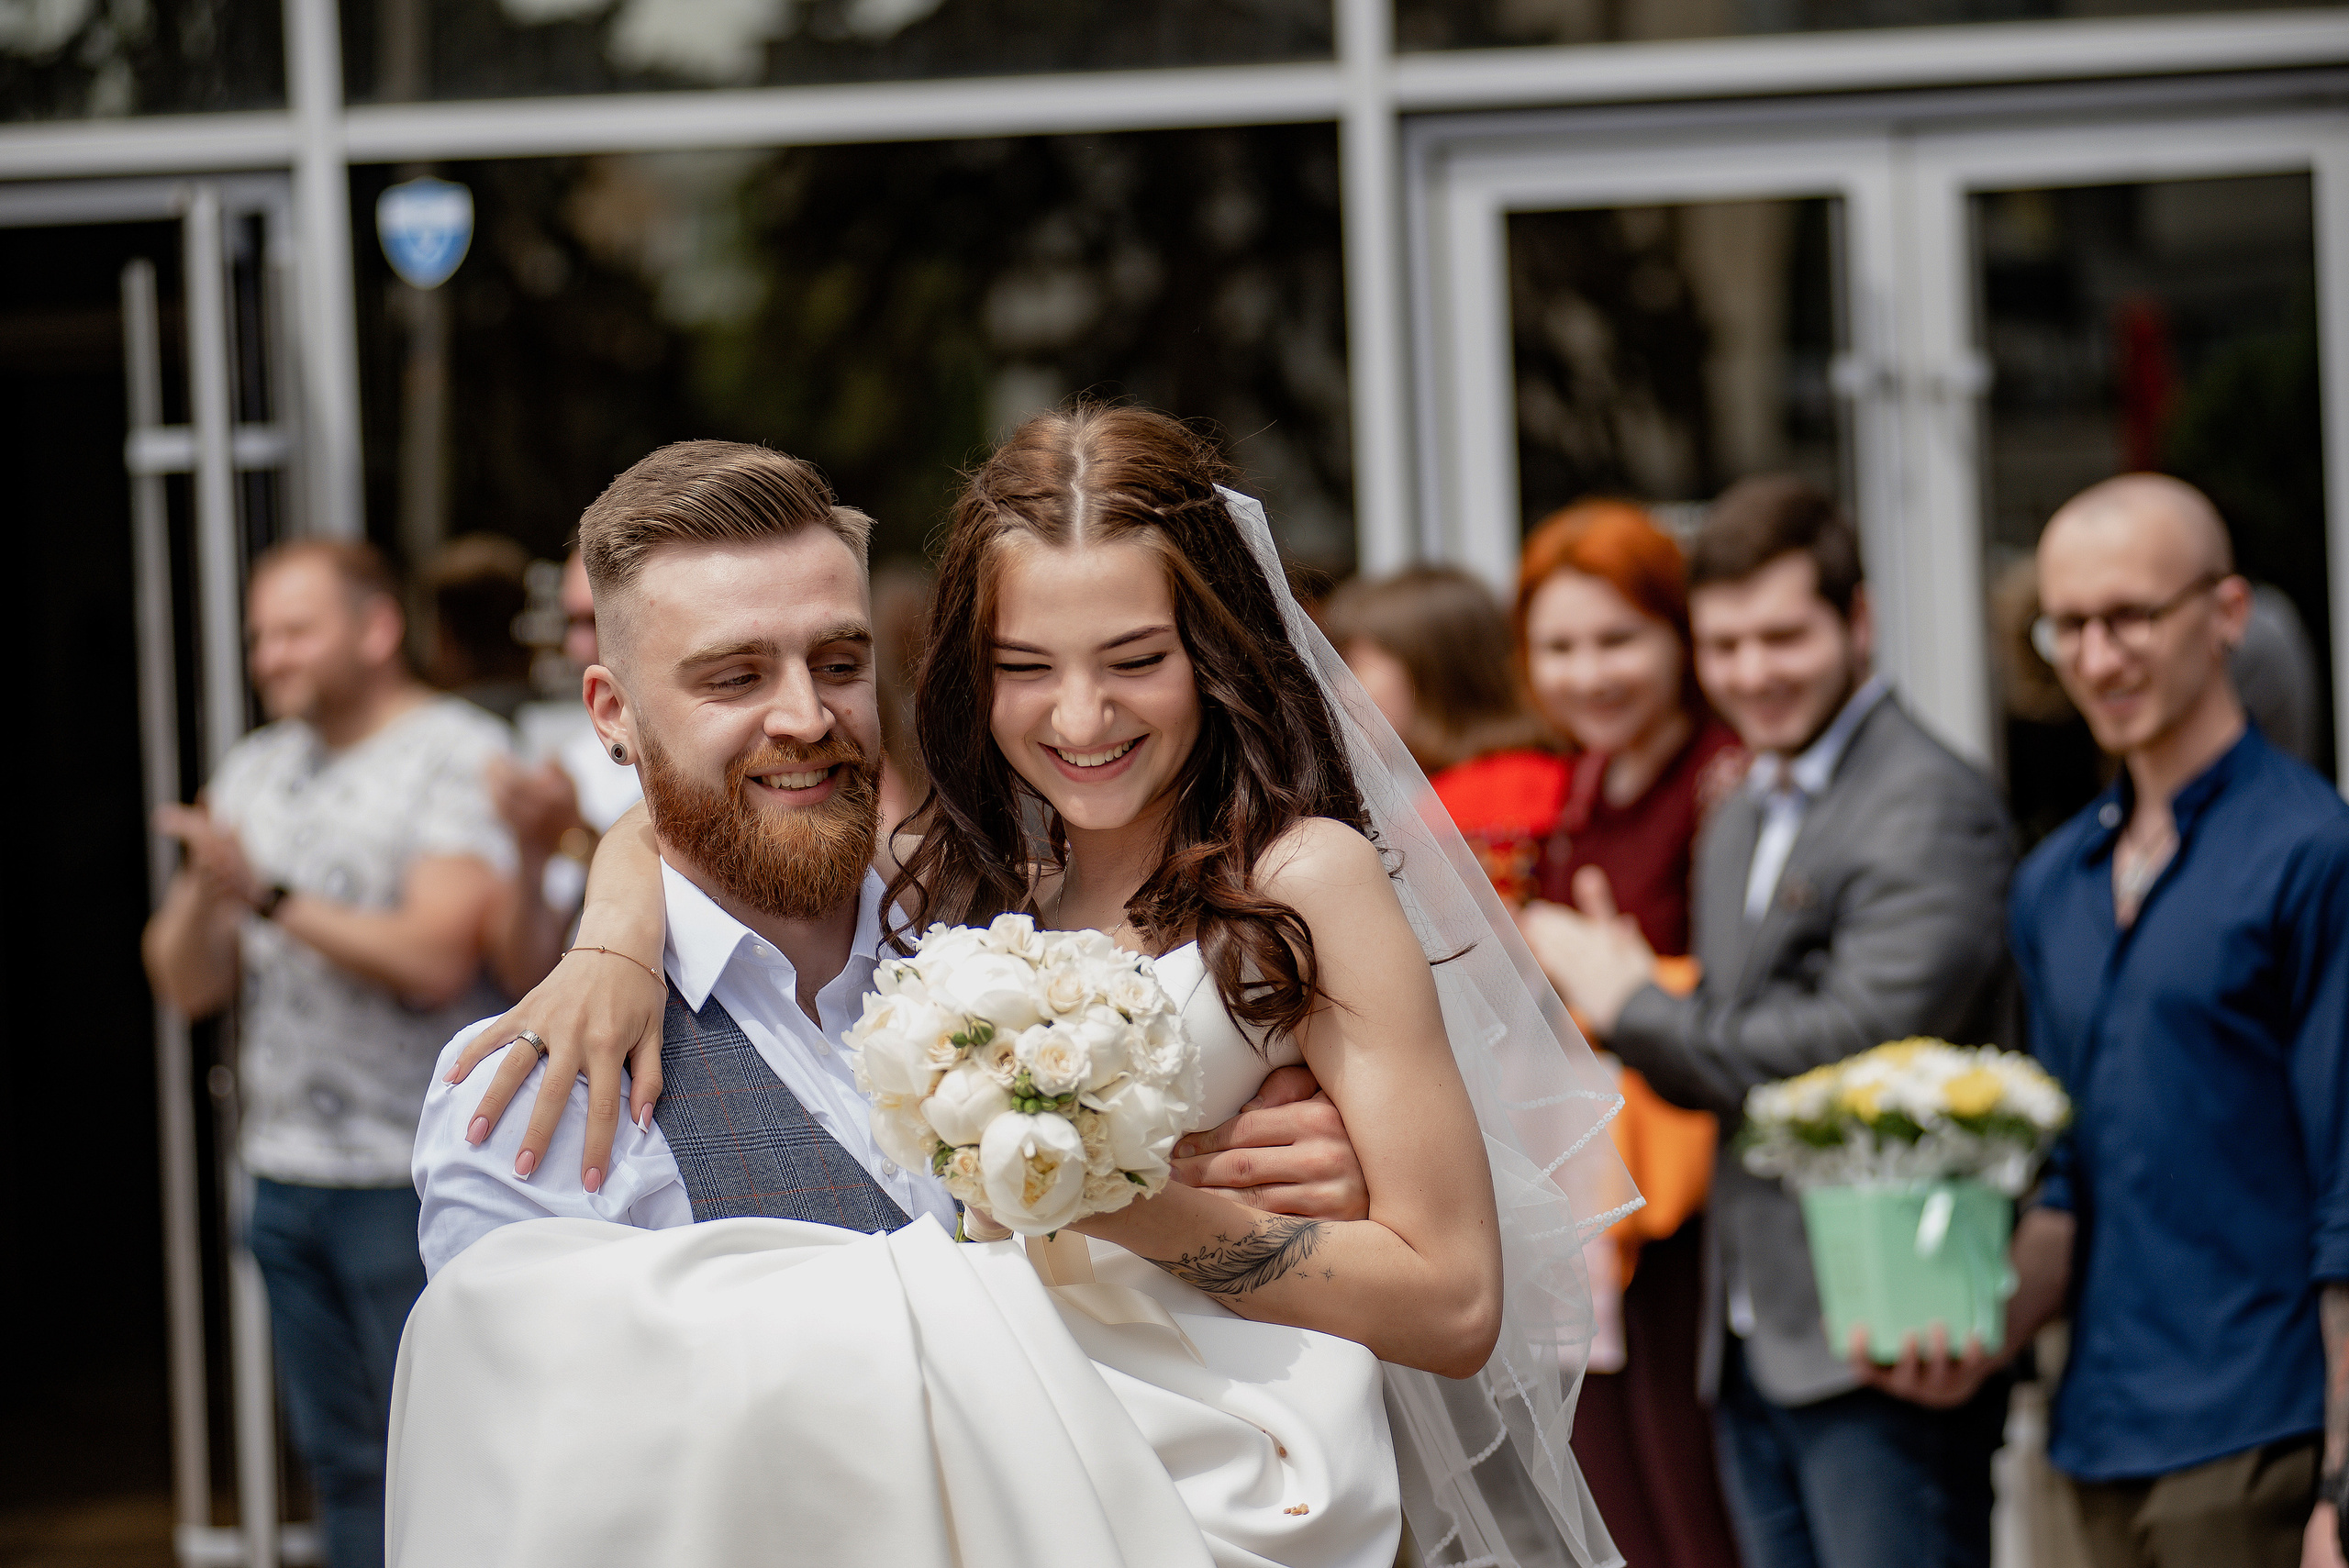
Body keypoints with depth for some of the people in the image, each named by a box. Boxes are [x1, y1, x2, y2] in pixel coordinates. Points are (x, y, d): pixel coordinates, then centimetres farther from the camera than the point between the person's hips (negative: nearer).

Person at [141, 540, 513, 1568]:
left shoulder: (462, 758, -7)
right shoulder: (255, 770, 14)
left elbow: (435, 959, -19)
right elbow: (186, 984, 10)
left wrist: (271, 896, -19)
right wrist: (205, 890, -10)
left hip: (413, 1176, -7)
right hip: (286, 1171, 7)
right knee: (343, 1466, 12)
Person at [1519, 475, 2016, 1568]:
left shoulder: (1931, 806, -10)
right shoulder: (1739, 825, 19)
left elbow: (1854, 1046, -19)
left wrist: (1635, 1007, -8)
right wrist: (1622, 995, 1)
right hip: (1753, 1352, 9)